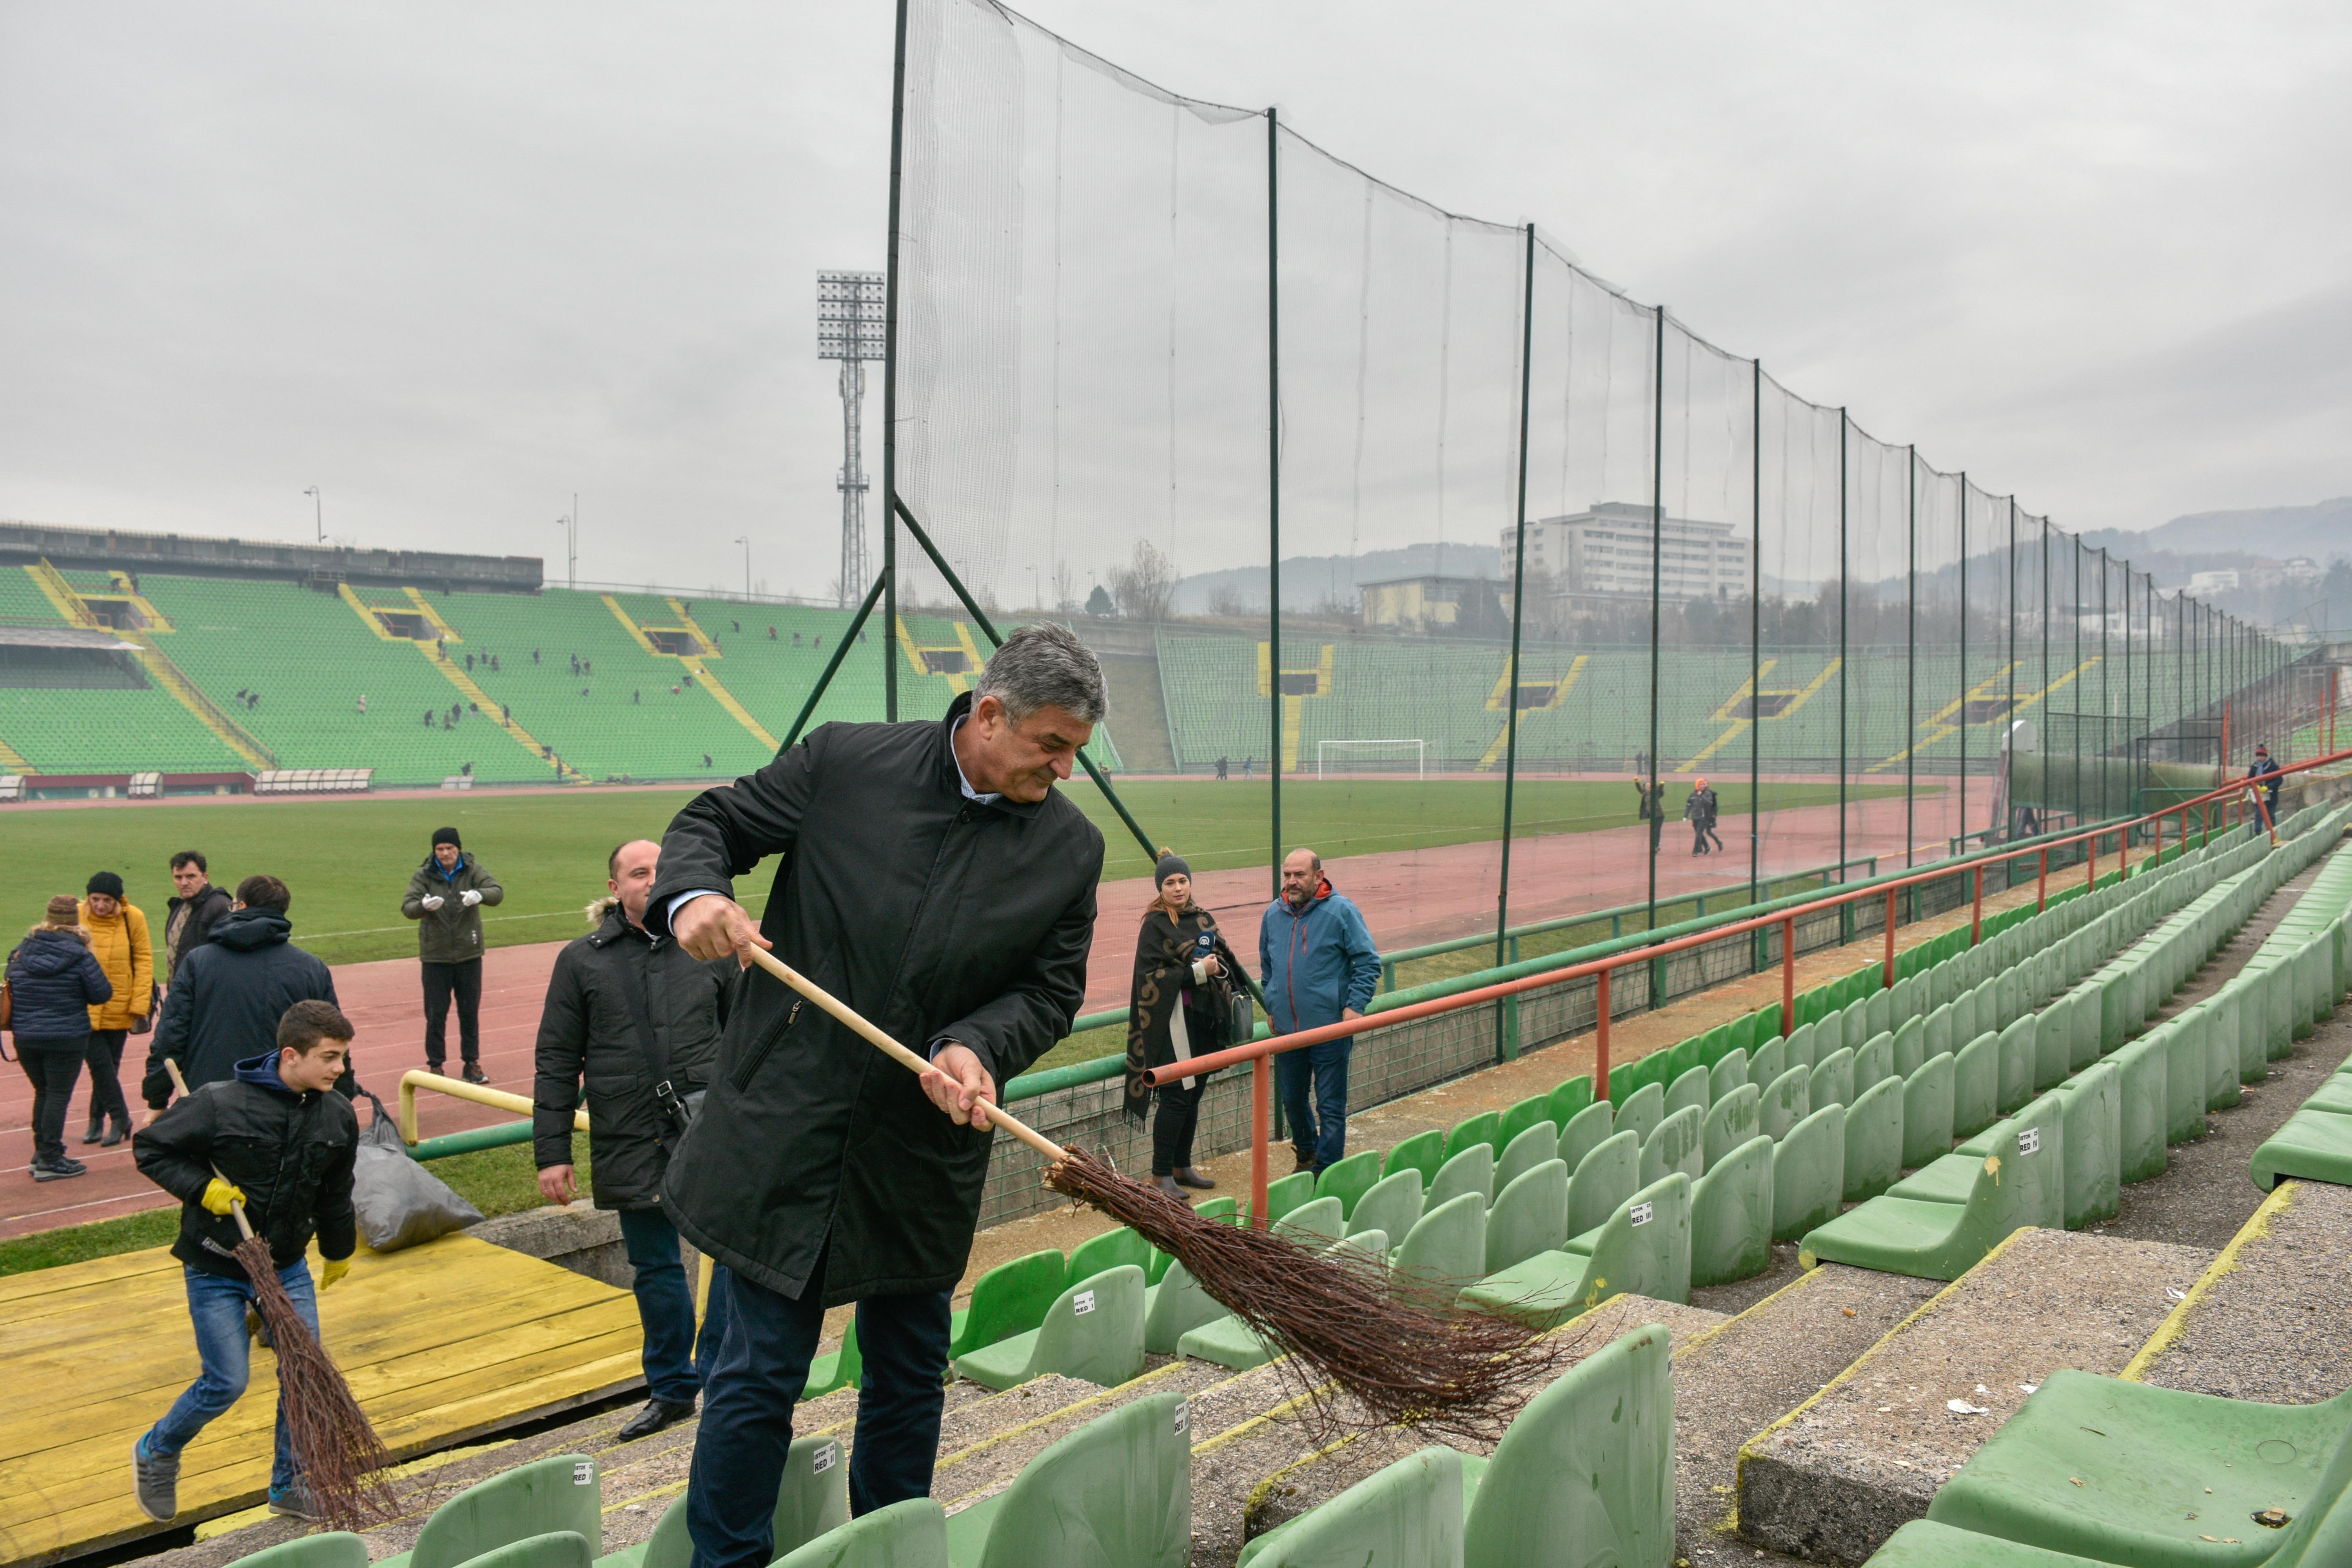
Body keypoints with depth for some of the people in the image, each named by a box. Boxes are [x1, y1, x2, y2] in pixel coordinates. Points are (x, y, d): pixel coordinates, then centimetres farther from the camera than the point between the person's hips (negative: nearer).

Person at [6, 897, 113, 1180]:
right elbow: (103, 994, -9)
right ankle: (50, 1161, 4)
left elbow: (10, 984, 12)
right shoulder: (79, 956, -13)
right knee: (59, 1095, 2)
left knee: (43, 1093, 18)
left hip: (25, 1037, 5)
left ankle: (42, 1155, 25)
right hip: (66, 1038, -5)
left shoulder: (23, 949, 2)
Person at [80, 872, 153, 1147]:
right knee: (98, 1062, -6)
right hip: (86, 1008, 0)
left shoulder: (133, 917, -5)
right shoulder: (77, 916, -5)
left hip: (119, 1008, 0)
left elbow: (144, 960, -2)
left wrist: (140, 1005, -7)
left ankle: (97, 1120, 24)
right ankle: (120, 1117, 7)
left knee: (109, 1065, 10)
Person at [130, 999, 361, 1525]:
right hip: (217, 1269, -4)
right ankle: (156, 1452, 30)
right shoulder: (222, 1104, -22)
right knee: (227, 1383, -1)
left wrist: (339, 1251, 21)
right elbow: (149, 1147, -8)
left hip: (287, 1268, 4)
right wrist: (202, 1187, -21)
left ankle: (288, 1485, 21)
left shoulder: (338, 1117, -6)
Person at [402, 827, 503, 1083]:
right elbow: (407, 908, -14)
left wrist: (480, 895, -39)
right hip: (435, 956, -1)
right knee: (435, 1014, 5)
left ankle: (472, 1063, 21)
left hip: (469, 954, 1)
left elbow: (497, 892, -16)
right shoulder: (424, 875, -4)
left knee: (470, 1011, 9)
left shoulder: (473, 870, -3)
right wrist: (424, 905, -37)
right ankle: (435, 1065, 18)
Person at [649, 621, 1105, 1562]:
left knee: (910, 1377, 17)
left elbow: (1051, 989, 1)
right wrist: (693, 895, -19)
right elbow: (713, 822, 2)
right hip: (786, 1132, -3)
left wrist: (978, 1048, -18)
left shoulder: (1070, 847, -3)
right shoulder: (845, 761, -9)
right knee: (761, 1373, 4)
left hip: (924, 1157, 3)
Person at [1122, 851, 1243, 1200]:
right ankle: (1161, 1175, 2)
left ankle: (1182, 1166, 24)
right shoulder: (1155, 925, -8)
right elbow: (1149, 974, -14)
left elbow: (1226, 960, 18)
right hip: (1173, 1021, -7)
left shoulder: (1203, 919, 11)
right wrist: (1197, 971, -17)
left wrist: (1218, 966, -6)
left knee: (1195, 1093, 12)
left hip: (1205, 1017, 7)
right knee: (1177, 1096, -7)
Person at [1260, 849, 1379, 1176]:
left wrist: (1355, 1006, -14)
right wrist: (1271, 1007, 16)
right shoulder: (1274, 914, 7)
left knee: (1330, 1106, 1)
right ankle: (1306, 1152, 40)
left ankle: (1327, 1171, 11)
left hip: (1330, 1028, -5)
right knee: (1292, 1100, 18)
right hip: (1286, 1029, 5)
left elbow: (1369, 962, -6)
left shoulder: (1341, 912, -9)